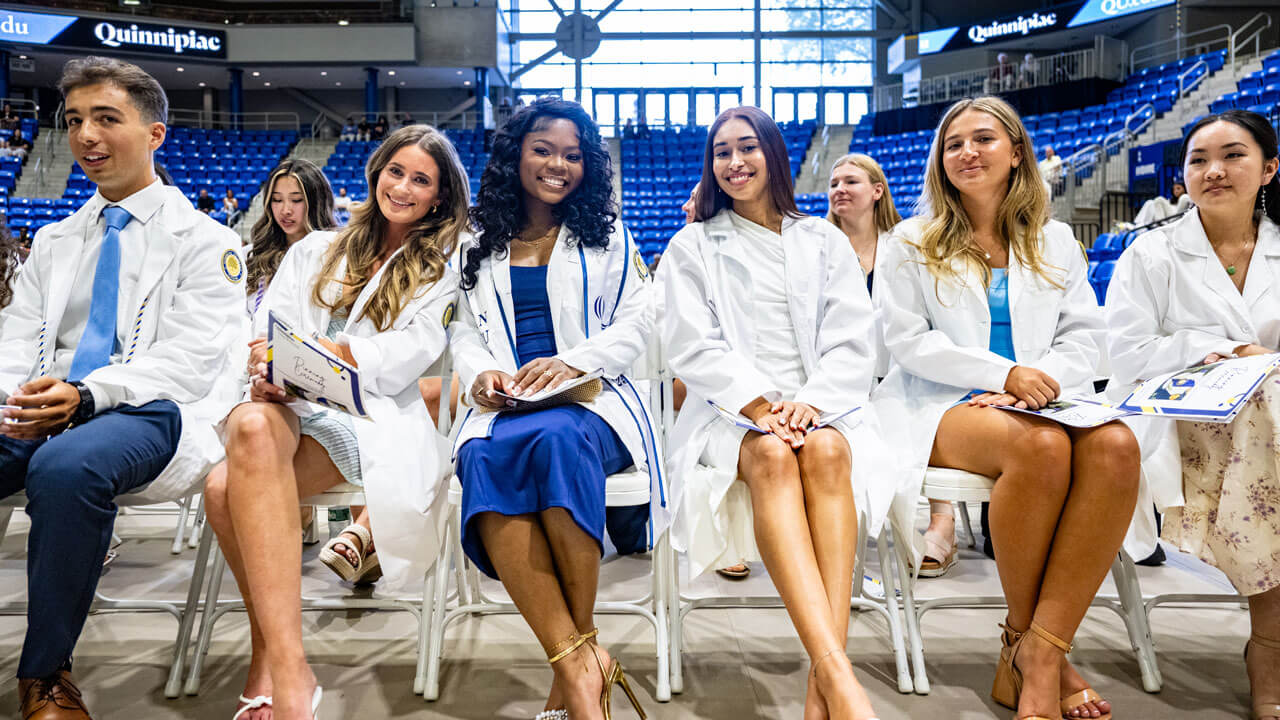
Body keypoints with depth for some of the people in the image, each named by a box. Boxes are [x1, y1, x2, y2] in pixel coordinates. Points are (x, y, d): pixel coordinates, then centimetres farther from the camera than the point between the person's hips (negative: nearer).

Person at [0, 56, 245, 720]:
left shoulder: (204, 241, 5)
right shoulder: (53, 241, 23)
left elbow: (190, 357, -7)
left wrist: (87, 395, -22)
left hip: (151, 414, -5)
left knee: (66, 465, -38)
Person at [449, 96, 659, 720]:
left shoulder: (605, 234, 15)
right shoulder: (480, 245, 21)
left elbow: (638, 320, 7)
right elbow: (463, 328, 18)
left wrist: (574, 363, -11)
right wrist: (479, 370, -6)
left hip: (589, 397, -2)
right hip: (505, 404, 2)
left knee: (555, 436, -39)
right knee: (484, 458, -35)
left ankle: (575, 658, -27)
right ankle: (580, 663, -34)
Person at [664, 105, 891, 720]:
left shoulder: (825, 242, 19)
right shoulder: (692, 247, 14)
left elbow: (852, 342, 6)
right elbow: (693, 347, 0)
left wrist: (810, 401, -14)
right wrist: (759, 401, -16)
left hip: (820, 407, 2)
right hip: (729, 413, -1)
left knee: (827, 450, -34)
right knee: (771, 455, -35)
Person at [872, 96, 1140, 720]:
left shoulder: (1055, 241, 19)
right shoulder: (911, 243, 10)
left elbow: (1083, 337, 12)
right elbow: (908, 341, -1)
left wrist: (1044, 380, -11)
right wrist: (1004, 372, -13)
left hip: (1039, 404, 4)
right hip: (942, 407, -3)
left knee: (1115, 446, -31)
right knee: (1041, 445, -36)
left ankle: (1039, 654, -28)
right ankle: (1022, 634, -15)